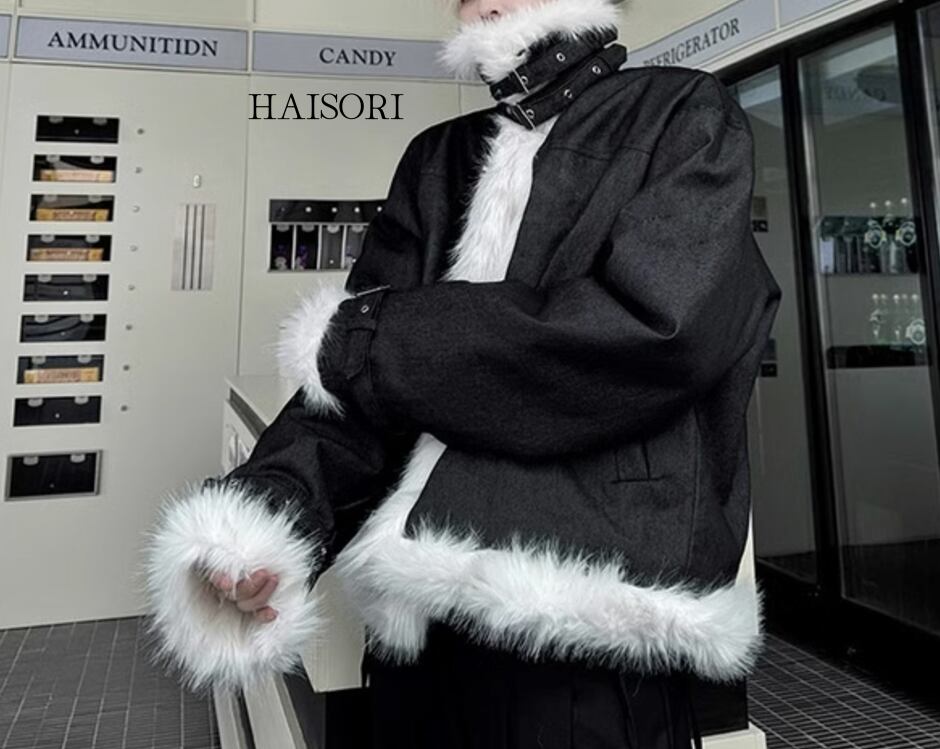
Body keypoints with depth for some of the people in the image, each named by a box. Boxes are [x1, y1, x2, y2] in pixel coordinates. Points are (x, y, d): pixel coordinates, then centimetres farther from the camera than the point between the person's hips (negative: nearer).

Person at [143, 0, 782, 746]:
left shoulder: (684, 116, 3)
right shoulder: (438, 159, 13)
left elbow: (655, 328, -16)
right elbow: (352, 378, 4)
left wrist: (364, 338, -10)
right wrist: (271, 511, -17)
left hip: (585, 620, -4)